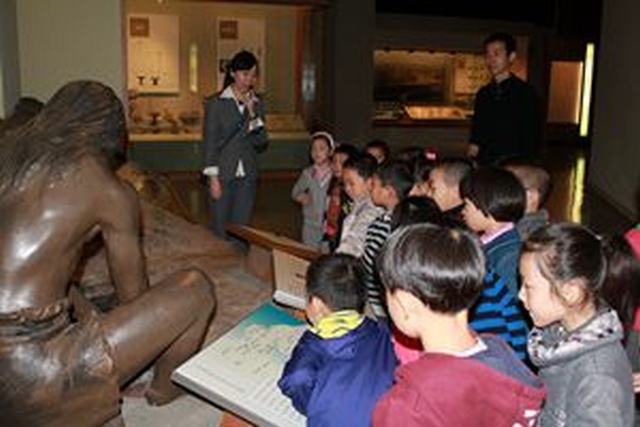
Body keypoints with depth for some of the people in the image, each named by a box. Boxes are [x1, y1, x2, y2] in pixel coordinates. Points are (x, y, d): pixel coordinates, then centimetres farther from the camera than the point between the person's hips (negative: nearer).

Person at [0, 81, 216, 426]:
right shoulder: (112, 193, -7)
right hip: (33, 376, -7)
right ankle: (164, 390, 29)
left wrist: (92, 318, 28)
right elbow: (133, 292, 7)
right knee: (196, 289, 4)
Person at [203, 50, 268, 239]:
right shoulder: (216, 103, -3)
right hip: (223, 175, -3)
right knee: (220, 230, 1)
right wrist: (213, 178, -11)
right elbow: (210, 142, -5)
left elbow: (261, 144, 3)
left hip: (247, 176, 4)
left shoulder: (256, 104, 8)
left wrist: (253, 114, -9)